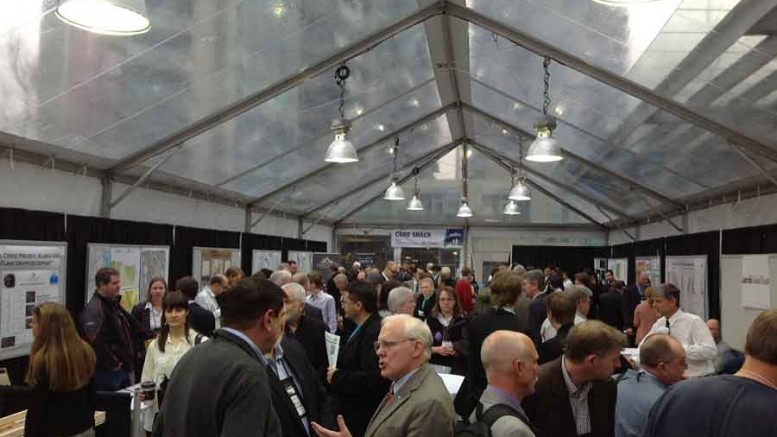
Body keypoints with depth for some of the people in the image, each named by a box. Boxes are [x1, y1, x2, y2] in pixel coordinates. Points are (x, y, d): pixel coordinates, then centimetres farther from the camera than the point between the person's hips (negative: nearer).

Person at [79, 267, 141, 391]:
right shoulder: (94, 309, -18)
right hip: (107, 371, -9)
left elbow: (134, 328, 27)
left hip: (123, 369, 10)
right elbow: (95, 341, -31)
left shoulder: (114, 305, 14)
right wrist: (112, 363, -23)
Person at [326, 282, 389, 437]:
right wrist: (334, 372, 0)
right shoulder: (360, 328, 10)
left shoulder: (375, 332, -23)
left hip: (363, 416, -9)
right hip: (350, 410, 9)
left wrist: (337, 377, -19)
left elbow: (371, 378, -30)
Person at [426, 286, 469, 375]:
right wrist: (437, 349, -13)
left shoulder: (463, 321, 1)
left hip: (456, 369, -1)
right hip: (434, 366, 1)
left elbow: (468, 347, 0)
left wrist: (457, 351, -17)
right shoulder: (430, 320, 4)